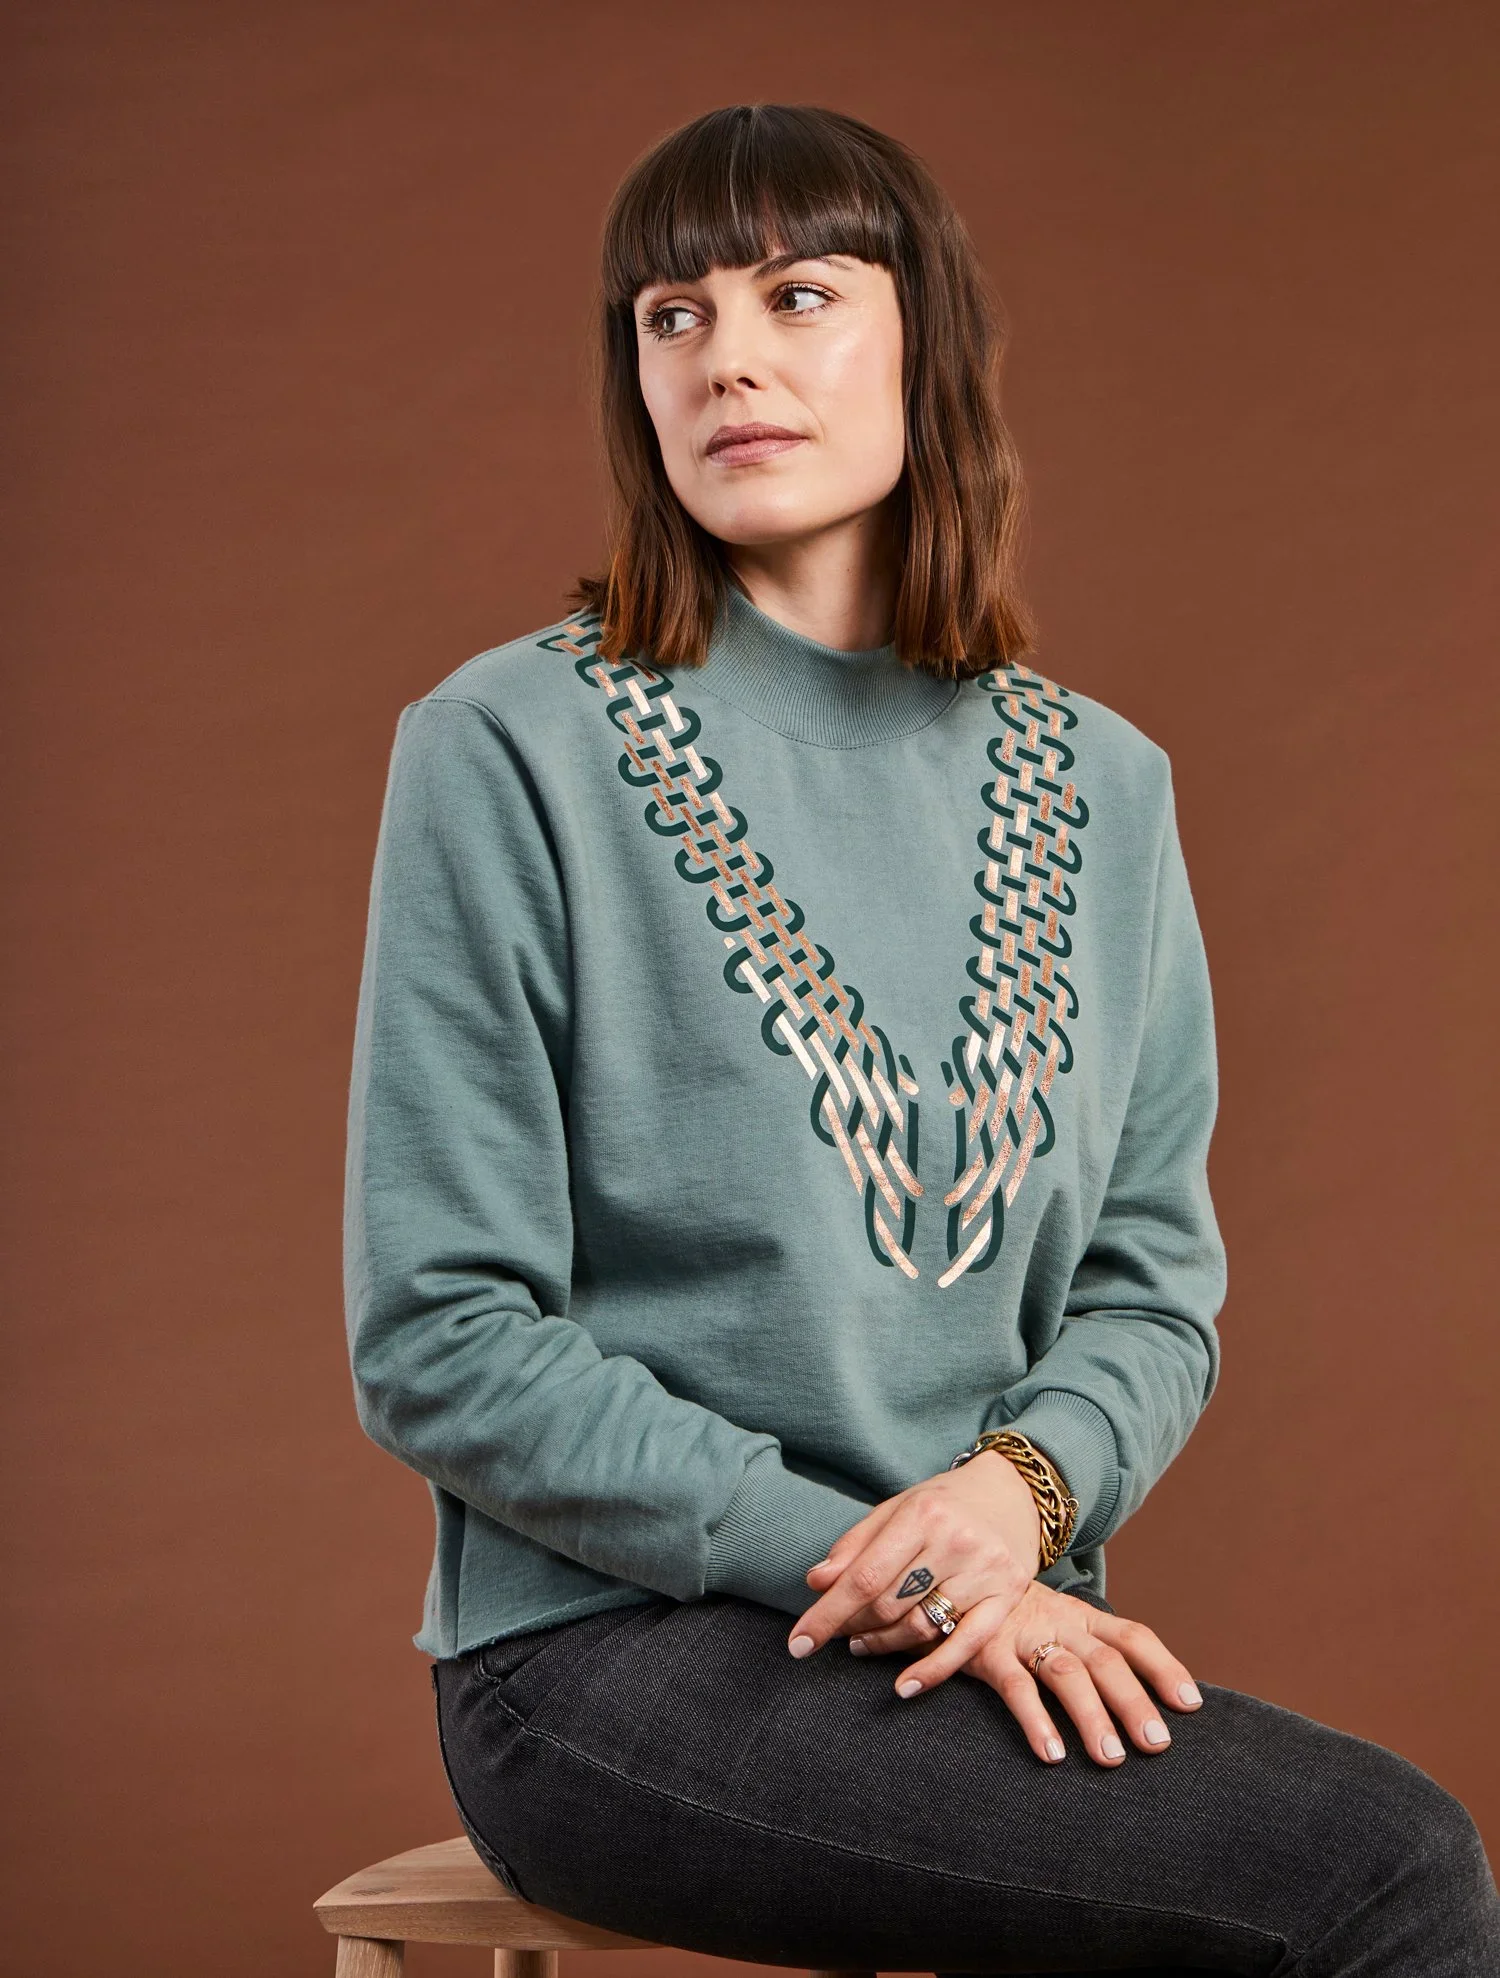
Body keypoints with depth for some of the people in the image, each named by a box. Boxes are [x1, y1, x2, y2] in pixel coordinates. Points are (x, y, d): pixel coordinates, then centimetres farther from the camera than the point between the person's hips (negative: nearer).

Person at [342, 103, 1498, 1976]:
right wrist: (874, 1559, -14)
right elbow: (437, 1346, -8)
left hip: (999, 1626, 5)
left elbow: (1154, 1289, 13)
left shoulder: (1100, 788, 10)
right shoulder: (510, 754, -5)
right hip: (613, 1652, -5)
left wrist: (1019, 1487, -9)